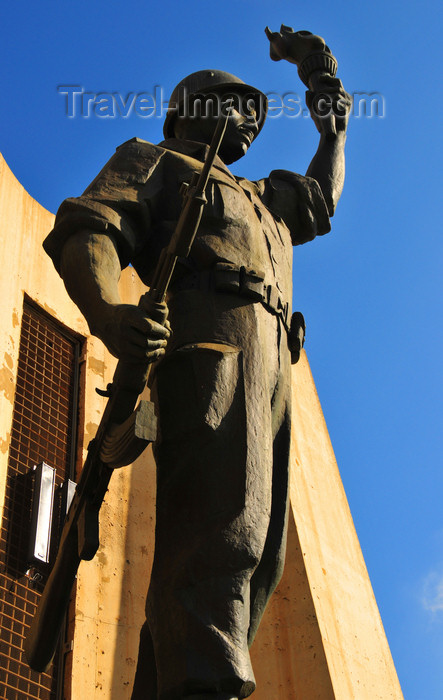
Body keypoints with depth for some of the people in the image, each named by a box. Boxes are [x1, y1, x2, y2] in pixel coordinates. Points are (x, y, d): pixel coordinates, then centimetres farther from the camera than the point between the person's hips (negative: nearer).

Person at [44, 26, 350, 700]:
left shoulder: (264, 198, 42)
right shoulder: (151, 160, 20)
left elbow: (323, 197, 62)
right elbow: (86, 227, 1)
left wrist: (333, 126, 53)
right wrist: (104, 309, -20)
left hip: (270, 366, 8)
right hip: (208, 341, -8)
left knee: (254, 554, -3)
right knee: (223, 525, -28)